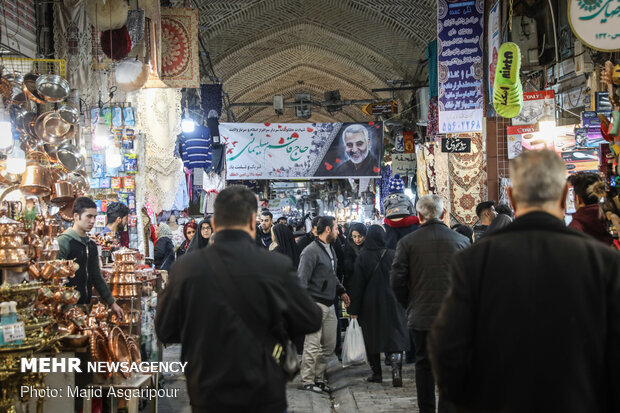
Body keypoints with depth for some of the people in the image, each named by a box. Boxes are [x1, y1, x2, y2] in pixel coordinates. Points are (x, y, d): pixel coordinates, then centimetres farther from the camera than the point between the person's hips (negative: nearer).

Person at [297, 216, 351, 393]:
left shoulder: (330, 249, 16)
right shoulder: (311, 251, -13)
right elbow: (302, 279, -17)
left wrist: (341, 291, 25)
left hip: (329, 305, 9)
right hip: (316, 304, -9)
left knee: (329, 345, 12)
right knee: (313, 345, -5)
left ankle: (318, 378, 21)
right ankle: (307, 381, 4)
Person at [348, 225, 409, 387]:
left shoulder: (362, 257, -7)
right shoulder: (393, 255, -5)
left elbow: (357, 285, -5)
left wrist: (354, 309, -1)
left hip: (370, 306, 0)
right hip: (392, 304, 0)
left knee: (372, 338, 12)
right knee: (396, 337, 0)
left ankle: (376, 373, 17)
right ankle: (396, 370, -18)